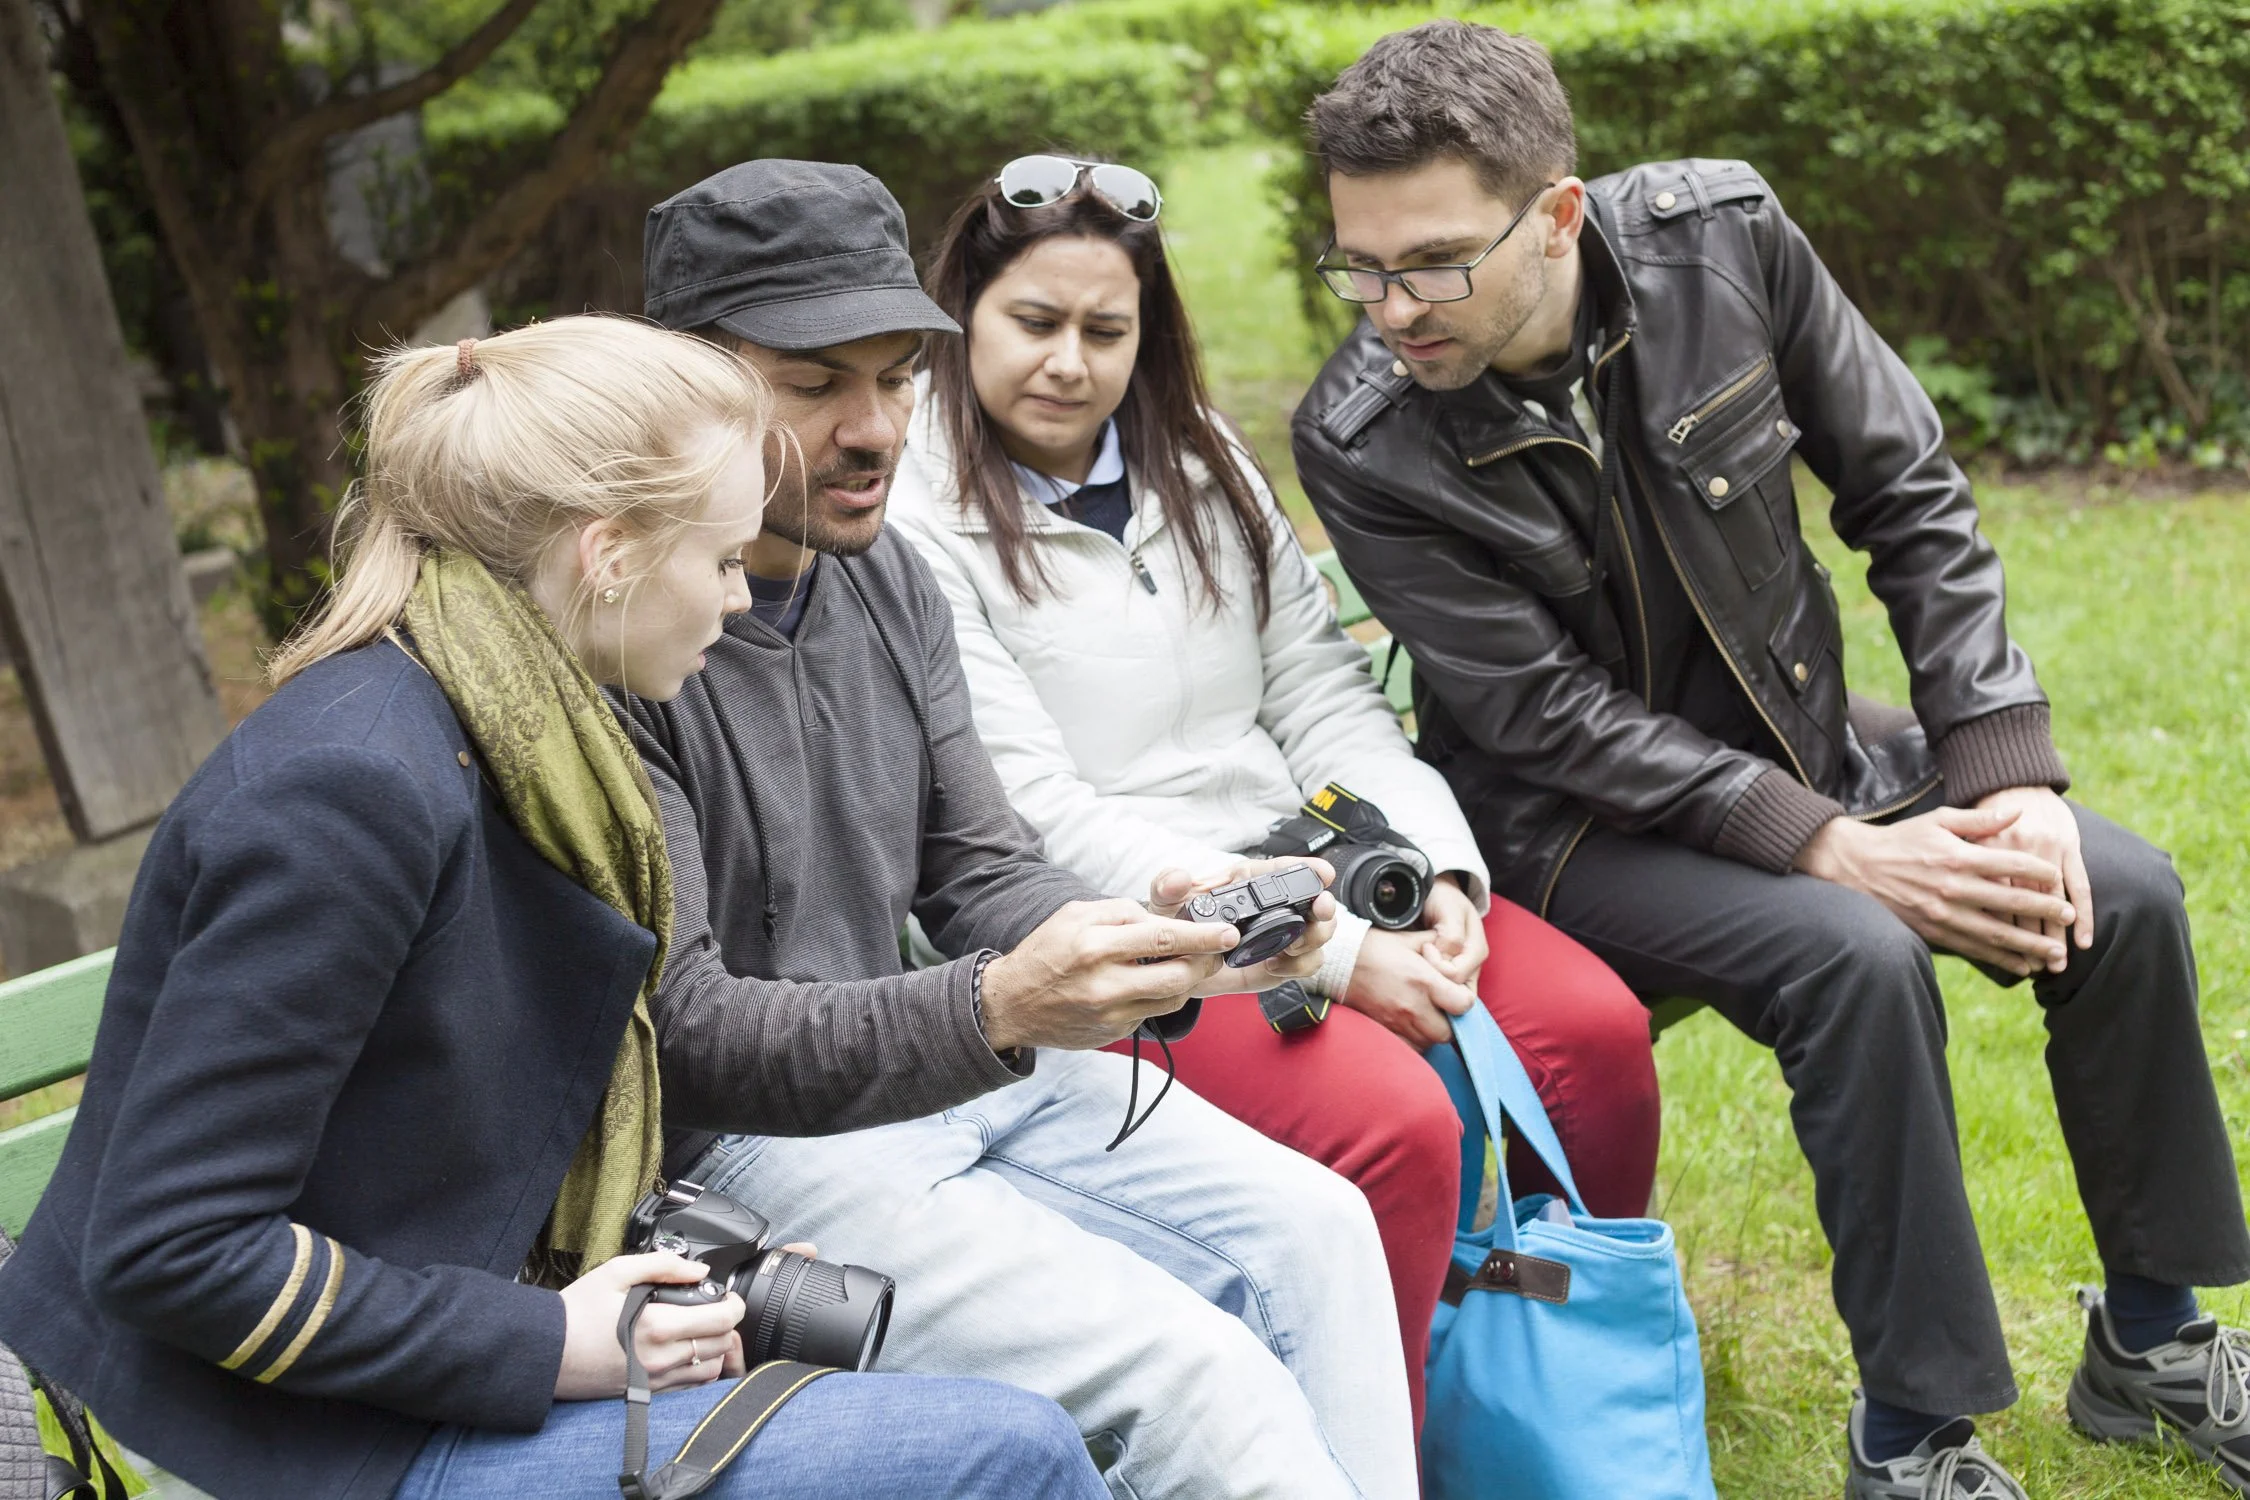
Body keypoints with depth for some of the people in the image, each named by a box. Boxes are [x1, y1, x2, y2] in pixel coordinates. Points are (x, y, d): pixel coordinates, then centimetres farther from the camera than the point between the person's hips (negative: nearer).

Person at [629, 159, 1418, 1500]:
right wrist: (995, 1014, -36)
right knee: (1191, 1379, -19)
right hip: (749, 1139, -8)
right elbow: (681, 1027, -23)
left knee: (1313, 1227, -4)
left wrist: (1155, 943, -16)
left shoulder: (890, 578, 4)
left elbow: (982, 876, 6)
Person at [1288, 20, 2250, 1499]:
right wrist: (1832, 848, -26)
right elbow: (1552, 717, -21)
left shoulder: (1723, 236, -15)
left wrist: (2005, 769, -12)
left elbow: (1913, 494, -5)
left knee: (2122, 892, -10)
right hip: (1584, 823, -4)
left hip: (1801, 741, 5)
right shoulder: (1363, 445, -22)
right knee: (1857, 957, -30)